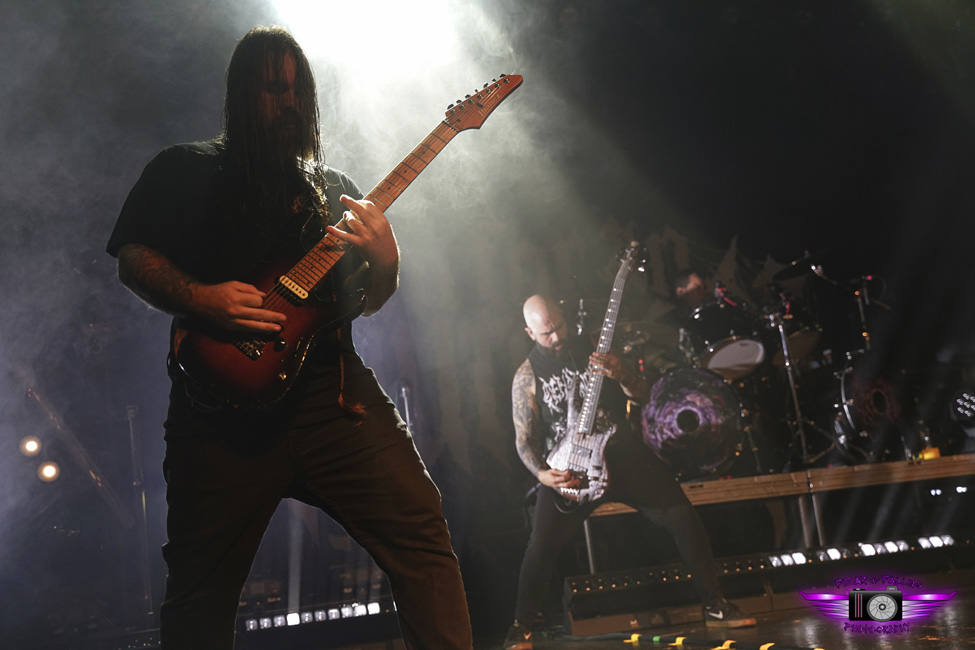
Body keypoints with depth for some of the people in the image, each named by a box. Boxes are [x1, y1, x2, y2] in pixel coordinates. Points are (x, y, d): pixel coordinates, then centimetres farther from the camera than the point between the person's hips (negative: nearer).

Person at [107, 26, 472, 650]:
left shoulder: (334, 188, 22)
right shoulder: (186, 170, 13)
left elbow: (365, 301, 20)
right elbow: (132, 256, 4)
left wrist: (385, 262, -2)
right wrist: (200, 299, -13)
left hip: (330, 385, 3)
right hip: (223, 397, -2)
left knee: (421, 531, -11)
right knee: (200, 595, 3)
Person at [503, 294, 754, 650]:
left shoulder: (592, 349, 2)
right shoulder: (527, 375, -3)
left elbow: (643, 396, 3)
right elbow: (524, 438, -3)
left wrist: (620, 374, -18)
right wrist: (542, 473, -21)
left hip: (624, 454, 2)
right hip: (569, 470, -2)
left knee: (684, 519, -5)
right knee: (541, 546, -15)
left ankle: (714, 606, 11)